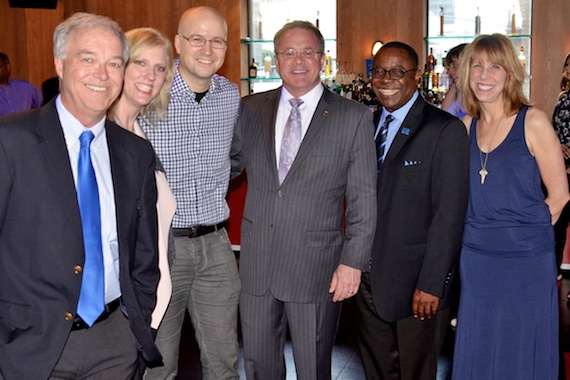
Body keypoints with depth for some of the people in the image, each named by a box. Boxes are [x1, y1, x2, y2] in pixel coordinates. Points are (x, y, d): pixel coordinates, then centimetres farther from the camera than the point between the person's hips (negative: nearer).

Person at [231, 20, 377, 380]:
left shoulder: (354, 117, -4)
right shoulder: (251, 110, 5)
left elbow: (363, 198, -5)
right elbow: (231, 163, 16)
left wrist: (353, 262, -9)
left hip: (316, 268, -3)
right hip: (256, 265, 3)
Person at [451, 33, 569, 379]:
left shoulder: (533, 121, -8)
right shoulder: (467, 126, 6)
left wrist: (523, 232, -1)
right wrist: (483, 231, 4)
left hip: (526, 259, -4)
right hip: (477, 257, 5)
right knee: (477, 351, 14)